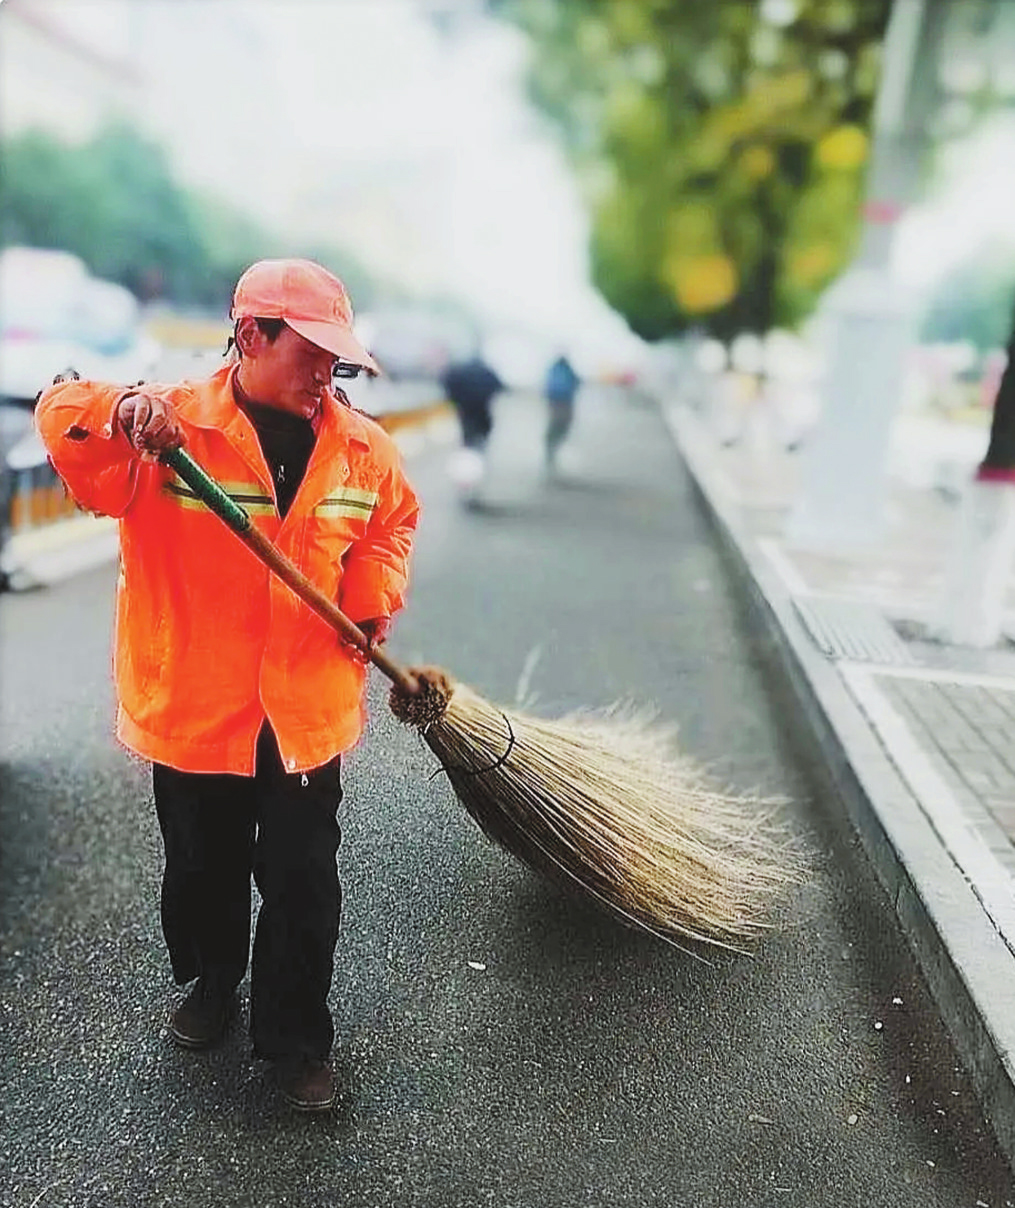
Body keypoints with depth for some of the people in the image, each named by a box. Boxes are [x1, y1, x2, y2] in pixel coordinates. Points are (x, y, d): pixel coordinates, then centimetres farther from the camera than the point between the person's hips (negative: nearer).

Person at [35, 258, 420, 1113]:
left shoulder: (360, 447, -1)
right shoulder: (170, 428, -12)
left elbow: (392, 521, 15)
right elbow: (60, 418, -21)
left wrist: (376, 600, 0)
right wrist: (122, 408, -42)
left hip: (307, 711, 2)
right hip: (191, 707, -1)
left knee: (303, 885, 9)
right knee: (202, 872, 21)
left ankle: (296, 1035, 31)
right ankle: (211, 984, 50)